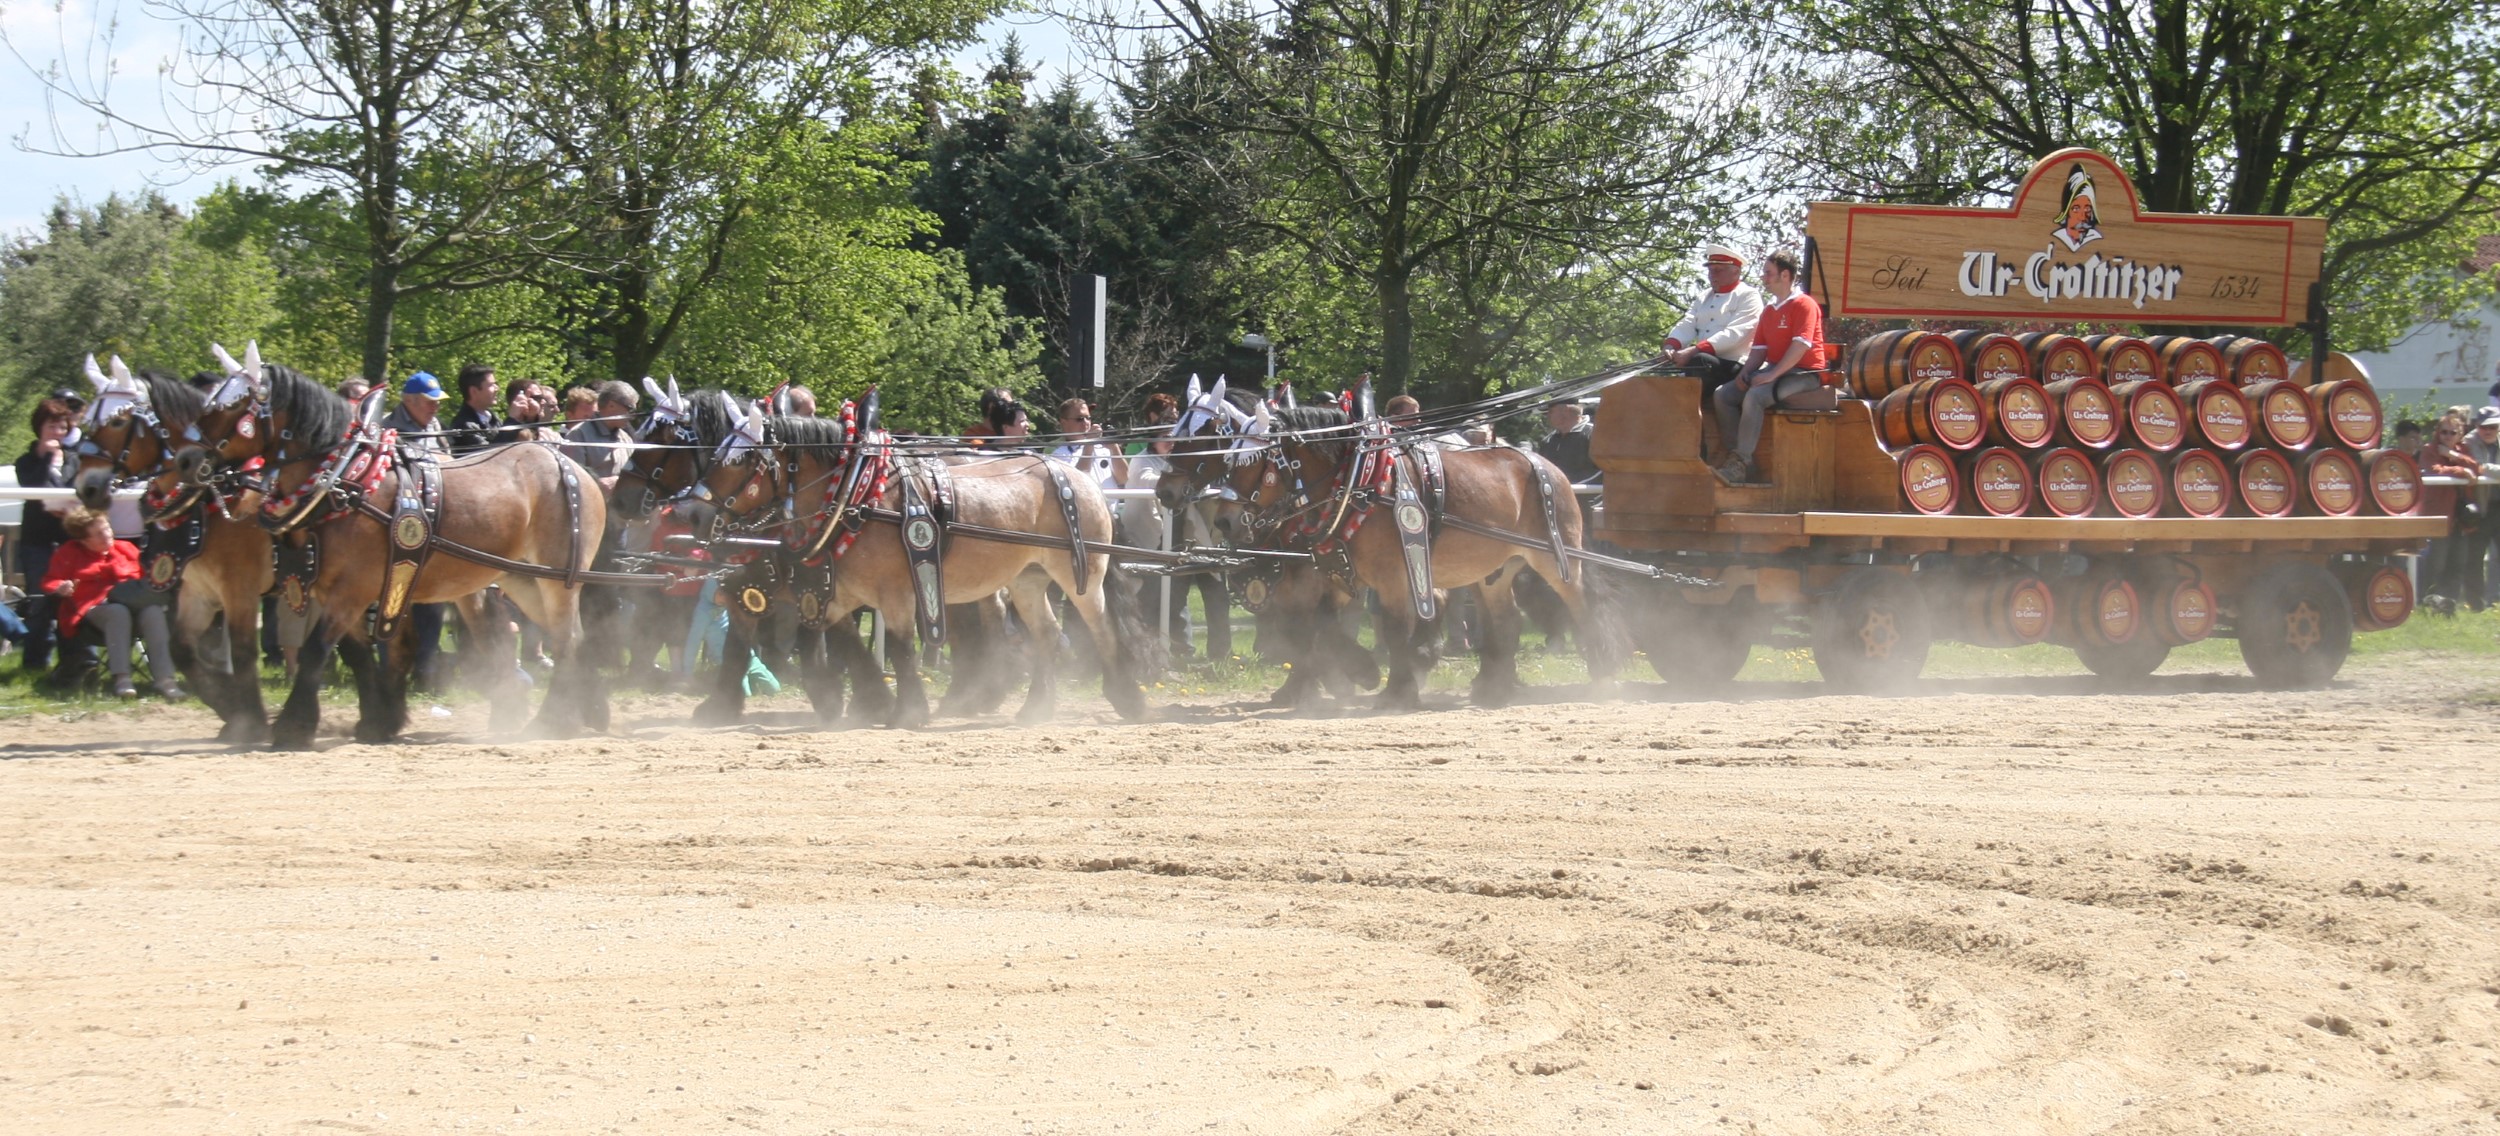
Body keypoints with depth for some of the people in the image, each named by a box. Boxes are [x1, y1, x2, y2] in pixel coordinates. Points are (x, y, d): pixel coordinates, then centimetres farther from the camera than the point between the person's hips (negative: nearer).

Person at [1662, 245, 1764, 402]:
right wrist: (1672, 346, -12)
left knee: (1699, 362, -35)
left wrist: (1693, 351, -24)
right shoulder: (1705, 297, 23)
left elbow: (1733, 334, -15)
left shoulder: (1748, 296, -1)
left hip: (1734, 367, -7)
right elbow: (1687, 325, 13)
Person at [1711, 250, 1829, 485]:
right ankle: (1734, 457, -14)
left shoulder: (1804, 305, -9)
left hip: (1803, 373, -9)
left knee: (1755, 396, -33)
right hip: (1774, 369, 9)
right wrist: (1745, 374, -1)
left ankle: (1742, 463, -31)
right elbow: (1760, 349, 18)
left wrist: (1772, 375, -25)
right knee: (1723, 395, -7)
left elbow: (1800, 346, -20)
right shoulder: (1769, 311, 18)